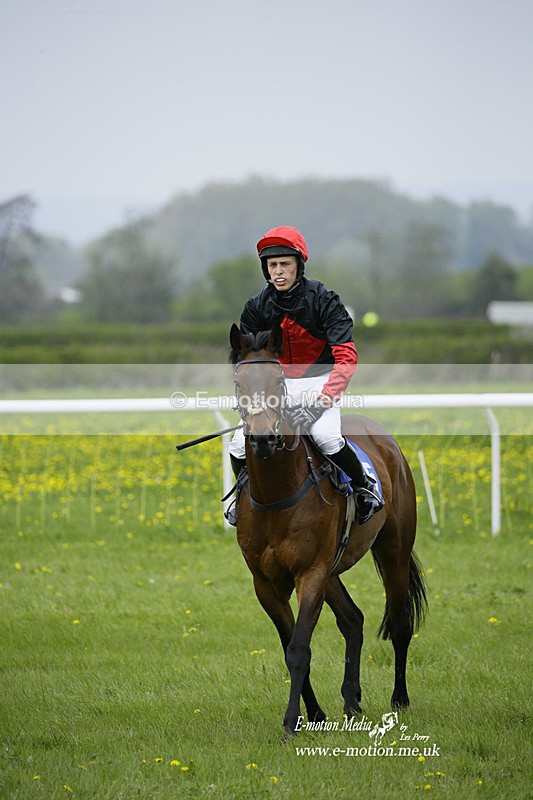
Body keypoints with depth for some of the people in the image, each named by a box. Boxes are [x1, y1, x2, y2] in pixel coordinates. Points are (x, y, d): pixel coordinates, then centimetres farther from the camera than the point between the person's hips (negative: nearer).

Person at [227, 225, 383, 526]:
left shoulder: (323, 300, -15)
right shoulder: (257, 307, -2)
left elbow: (347, 357, -21)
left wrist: (323, 399, -32)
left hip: (321, 381, -4)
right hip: (278, 385, 4)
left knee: (326, 436, -32)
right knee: (240, 445, -8)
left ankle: (364, 486, -4)